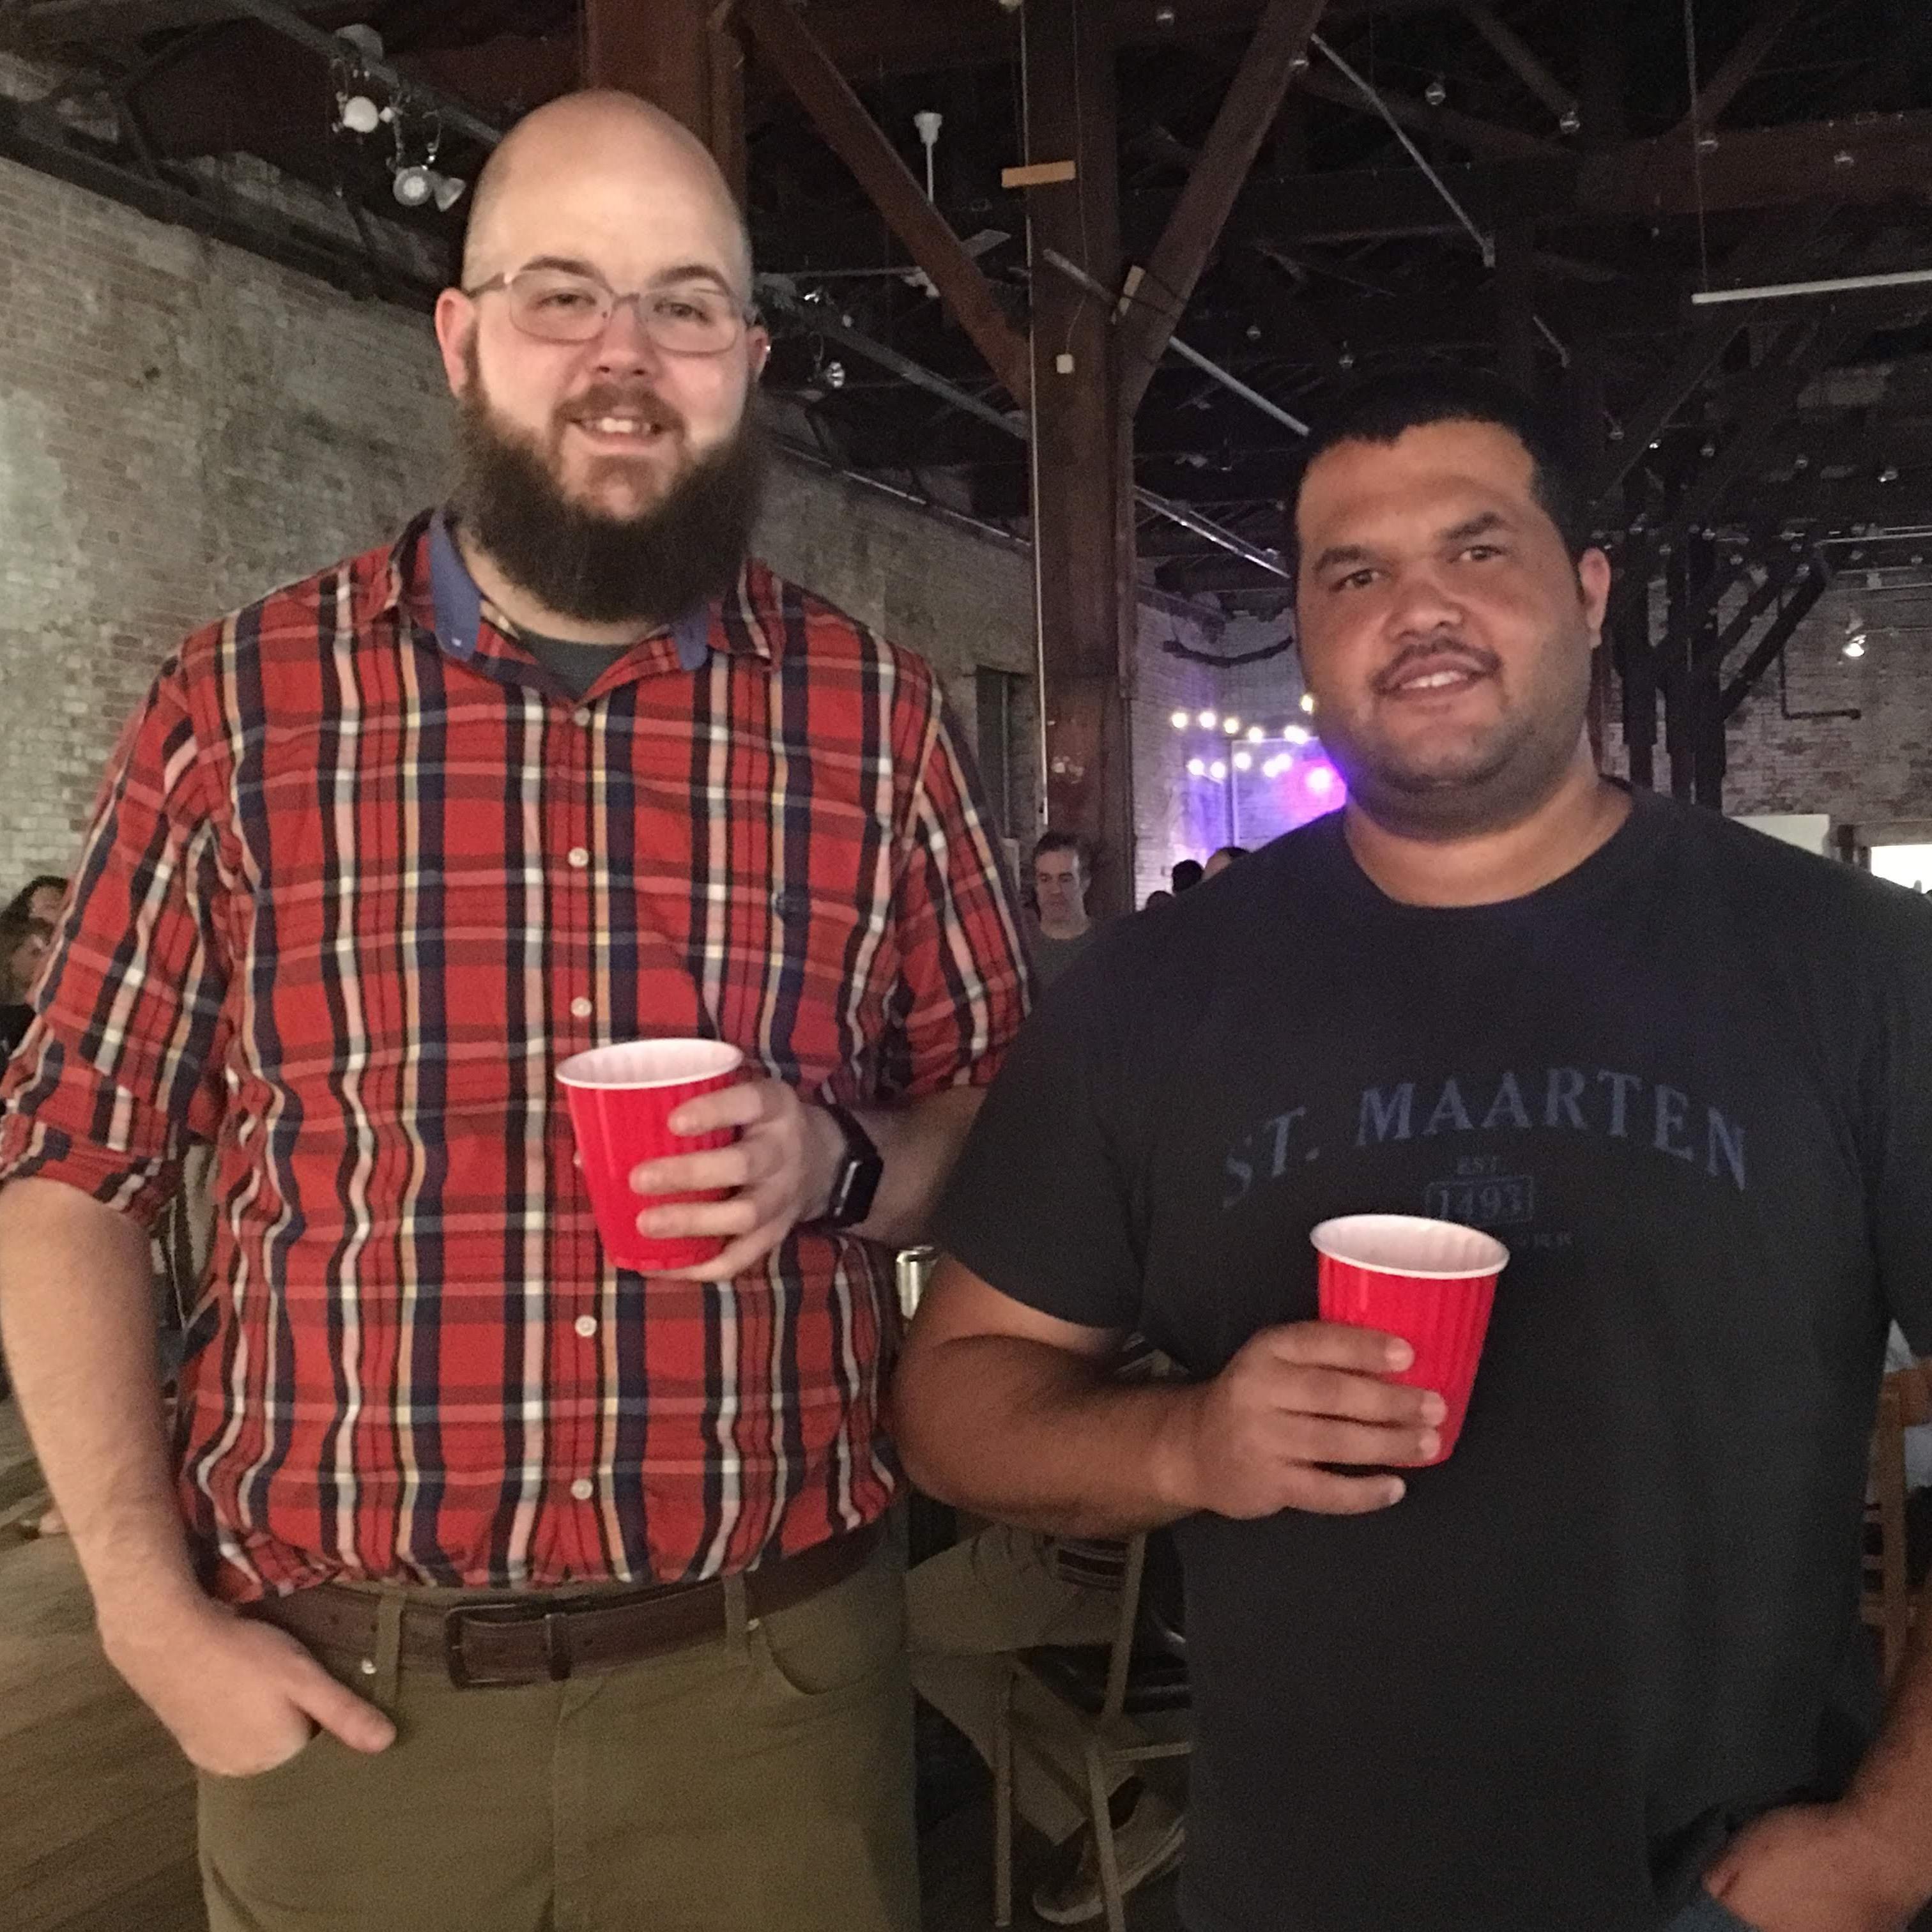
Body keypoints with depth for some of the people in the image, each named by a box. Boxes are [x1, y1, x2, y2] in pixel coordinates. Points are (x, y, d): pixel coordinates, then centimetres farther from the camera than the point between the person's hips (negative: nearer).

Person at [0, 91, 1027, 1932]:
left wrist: (844, 1162, -14)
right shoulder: (237, 701, -2)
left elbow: (1008, 1121, 7)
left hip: (769, 1670, 1)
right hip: (344, 1690, 0)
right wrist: (151, 1614, -5)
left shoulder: (875, 714, 0)